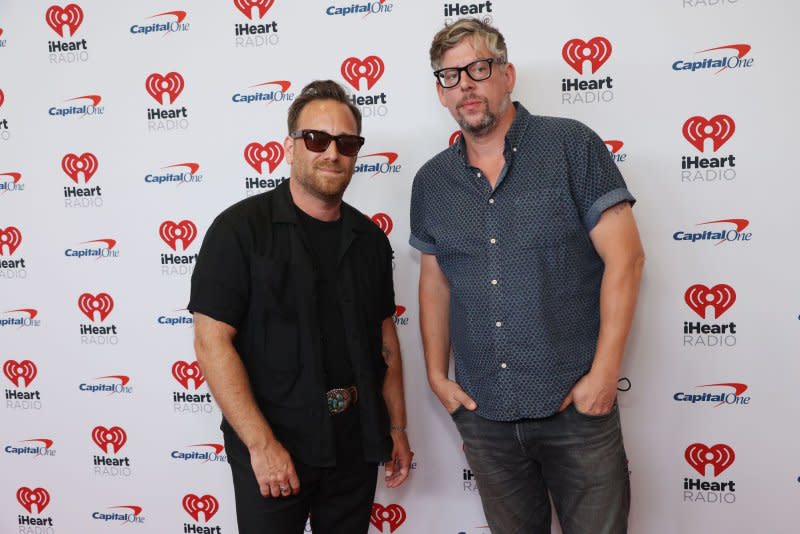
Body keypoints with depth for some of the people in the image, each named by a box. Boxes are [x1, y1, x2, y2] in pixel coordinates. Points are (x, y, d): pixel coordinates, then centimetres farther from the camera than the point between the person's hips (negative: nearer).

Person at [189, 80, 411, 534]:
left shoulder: (369, 238, 6)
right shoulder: (240, 229, -10)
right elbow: (212, 342, -14)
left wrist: (397, 429, 11)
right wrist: (262, 444, -17)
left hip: (355, 444, 5)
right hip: (271, 448, -4)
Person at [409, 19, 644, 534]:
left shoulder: (572, 145, -6)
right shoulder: (431, 182, 6)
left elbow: (625, 257, -9)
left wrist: (604, 373, -13)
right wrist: (437, 375, 7)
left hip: (575, 405, -3)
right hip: (482, 412, 4)